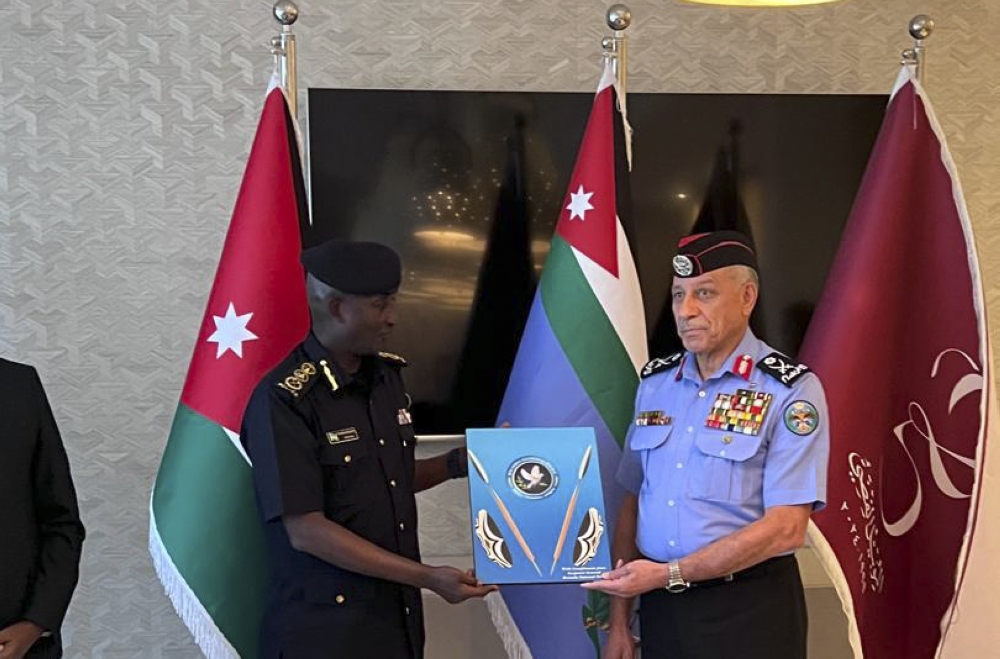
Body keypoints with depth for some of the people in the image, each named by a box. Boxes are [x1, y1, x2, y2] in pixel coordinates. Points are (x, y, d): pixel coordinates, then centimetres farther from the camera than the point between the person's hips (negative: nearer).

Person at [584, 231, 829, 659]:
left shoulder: (792, 391, -10)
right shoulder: (655, 382, 7)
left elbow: (785, 528, -17)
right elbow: (633, 500, 9)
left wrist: (668, 573, -18)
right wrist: (619, 620, 5)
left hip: (748, 614, -4)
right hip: (659, 607, 5)